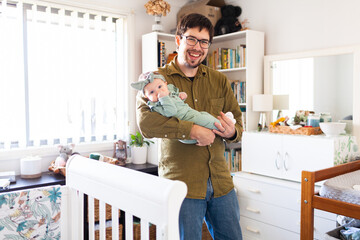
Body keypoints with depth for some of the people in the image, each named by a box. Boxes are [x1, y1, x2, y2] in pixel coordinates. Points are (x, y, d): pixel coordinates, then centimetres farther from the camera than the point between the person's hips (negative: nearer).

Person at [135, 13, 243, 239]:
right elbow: (145, 122, -19)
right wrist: (193, 130, -25)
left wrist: (232, 132, -12)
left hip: (221, 181, 5)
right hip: (181, 183, -4)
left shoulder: (220, 81, 10)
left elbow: (238, 121, 12)